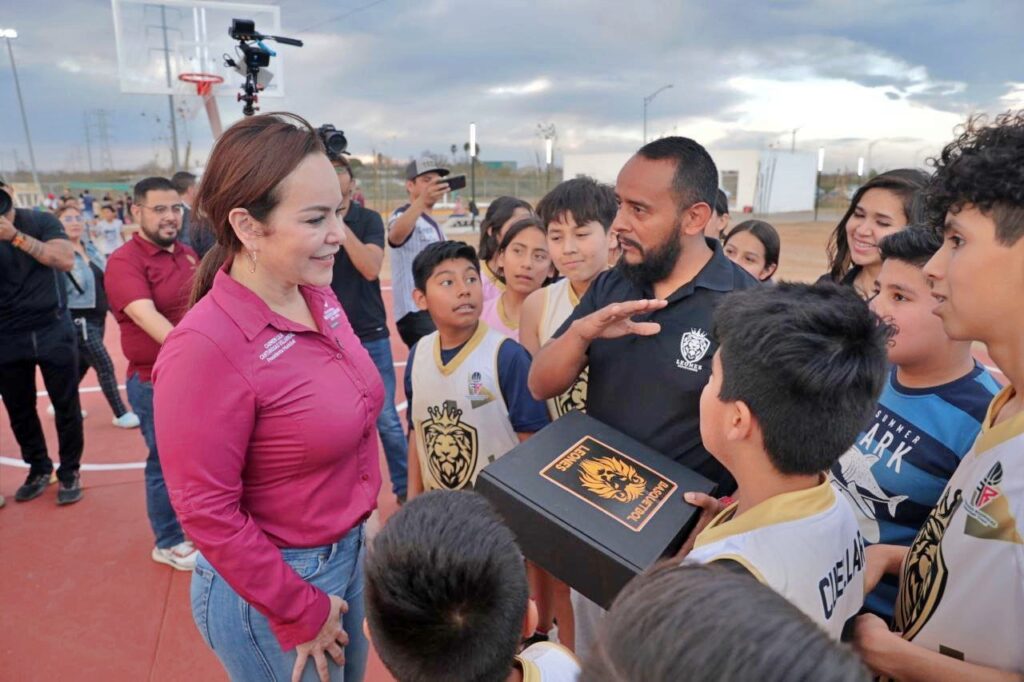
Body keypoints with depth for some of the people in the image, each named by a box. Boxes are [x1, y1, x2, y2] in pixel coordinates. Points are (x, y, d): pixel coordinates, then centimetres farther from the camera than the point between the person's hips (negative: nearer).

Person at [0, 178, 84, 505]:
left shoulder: (41, 221, -3)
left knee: (66, 405, 3)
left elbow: (66, 261, -17)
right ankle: (38, 468, 29)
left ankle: (69, 472, 18)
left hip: (52, 329, -2)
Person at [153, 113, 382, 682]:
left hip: (351, 549, 7)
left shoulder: (320, 298, -5)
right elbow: (207, 511, -22)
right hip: (274, 583, -7)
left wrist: (362, 515, 10)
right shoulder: (208, 346, -28)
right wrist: (301, 613, -14)